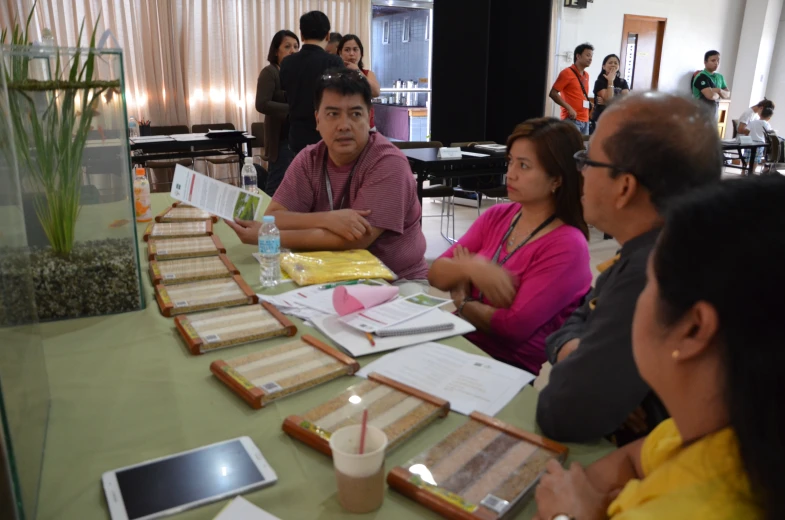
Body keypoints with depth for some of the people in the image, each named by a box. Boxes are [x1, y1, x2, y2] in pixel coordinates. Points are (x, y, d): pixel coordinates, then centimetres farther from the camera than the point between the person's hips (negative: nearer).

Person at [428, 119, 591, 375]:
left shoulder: (567, 245, -15)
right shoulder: (497, 216, 5)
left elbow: (515, 326, -20)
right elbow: (435, 273, 2)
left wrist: (462, 302, -4)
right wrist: (470, 267, -19)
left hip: (514, 370, -6)